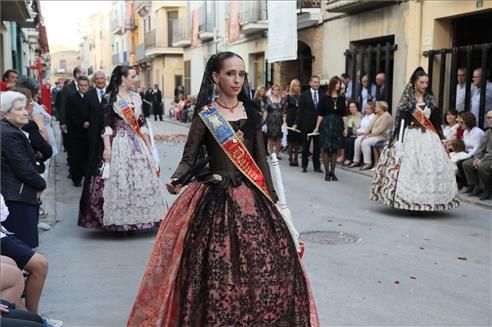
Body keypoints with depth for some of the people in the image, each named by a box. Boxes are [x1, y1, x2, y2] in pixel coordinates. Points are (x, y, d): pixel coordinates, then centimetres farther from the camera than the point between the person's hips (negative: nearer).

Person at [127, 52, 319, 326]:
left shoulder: (251, 113, 8)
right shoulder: (205, 115, -2)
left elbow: (261, 159, 10)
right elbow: (189, 158, -6)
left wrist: (271, 198, 8)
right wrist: (176, 180, -26)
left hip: (251, 198, 4)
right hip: (214, 200, -3)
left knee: (261, 266, 2)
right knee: (216, 270, -4)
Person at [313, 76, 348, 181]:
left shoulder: (341, 98, 6)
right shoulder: (325, 98, -2)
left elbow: (344, 115, 6)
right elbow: (320, 114, -1)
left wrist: (345, 128, 1)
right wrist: (317, 127, -4)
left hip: (338, 125, 3)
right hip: (327, 124, -3)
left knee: (335, 149, 5)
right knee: (326, 148, -3)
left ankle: (332, 172, 12)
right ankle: (327, 172, 3)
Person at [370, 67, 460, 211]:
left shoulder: (430, 100, 13)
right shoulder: (407, 98, -1)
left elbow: (435, 122, 15)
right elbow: (402, 120, -6)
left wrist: (439, 139, 11)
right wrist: (400, 140, -13)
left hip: (428, 137, 5)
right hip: (411, 136, -4)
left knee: (430, 166, -2)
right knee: (409, 167, -9)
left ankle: (425, 201, 5)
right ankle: (407, 200, -2)